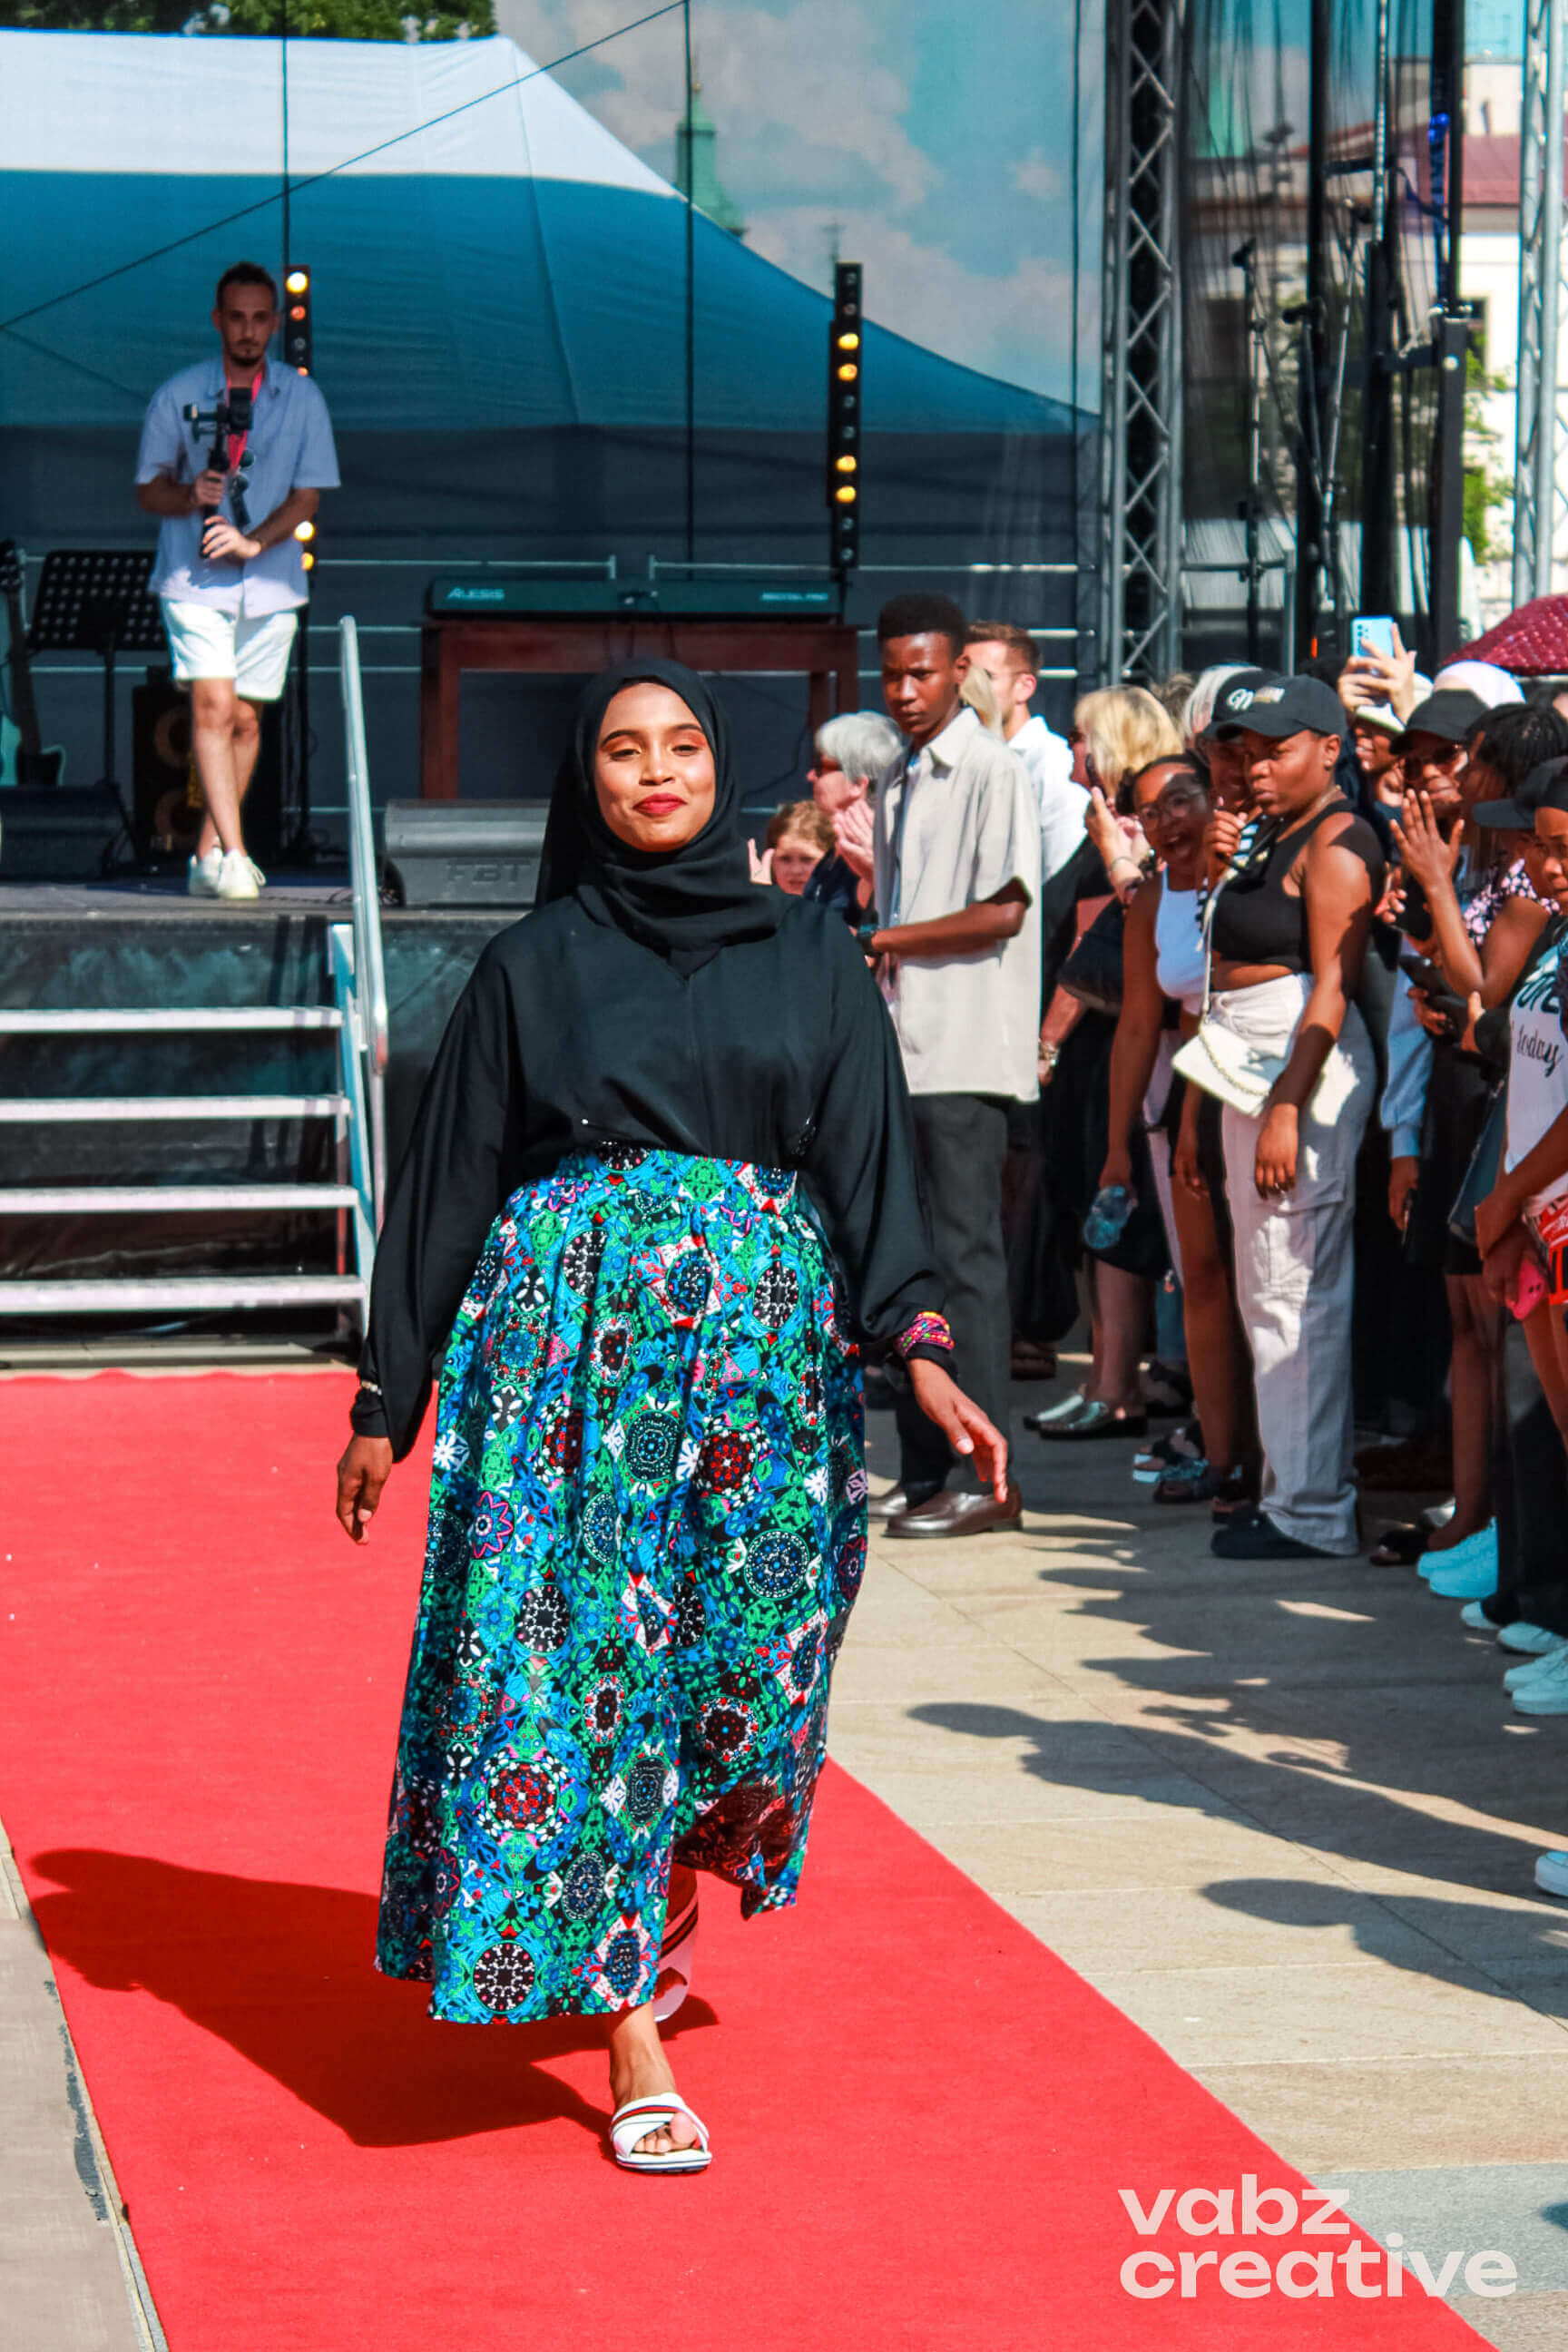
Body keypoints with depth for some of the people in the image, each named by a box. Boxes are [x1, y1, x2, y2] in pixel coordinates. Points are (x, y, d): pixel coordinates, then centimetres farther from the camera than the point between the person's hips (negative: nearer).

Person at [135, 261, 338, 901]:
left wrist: (255, 540, -14)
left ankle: (208, 856, 16)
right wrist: (190, 495, -16)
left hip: (270, 582, 2)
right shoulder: (178, 394, 3)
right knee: (212, 706, -16)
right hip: (193, 579, -2)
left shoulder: (302, 397, 6)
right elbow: (147, 489, 6)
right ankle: (233, 857, -21)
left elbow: (308, 494, 2)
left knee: (246, 719, 5)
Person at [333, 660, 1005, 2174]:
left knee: (745, 1648, 0)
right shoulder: (534, 966, 7)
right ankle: (634, 2053, -3)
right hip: (573, 1330, -1)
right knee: (588, 1658, -7)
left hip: (766, 1339, 2)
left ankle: (664, 1891, 33)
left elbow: (870, 1160, 4)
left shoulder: (811, 957, 10)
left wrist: (919, 1349, -10)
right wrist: (388, 1399, 6)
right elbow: (449, 1179, 8)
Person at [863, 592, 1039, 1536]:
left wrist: (881, 943, -10)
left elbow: (1003, 912, -16)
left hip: (966, 1057, -8)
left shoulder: (993, 770, -7)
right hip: (899, 1051, 8)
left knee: (964, 1255, -8)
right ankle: (921, 1475, 14)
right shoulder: (896, 782, 17)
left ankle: (992, 1482, -5)